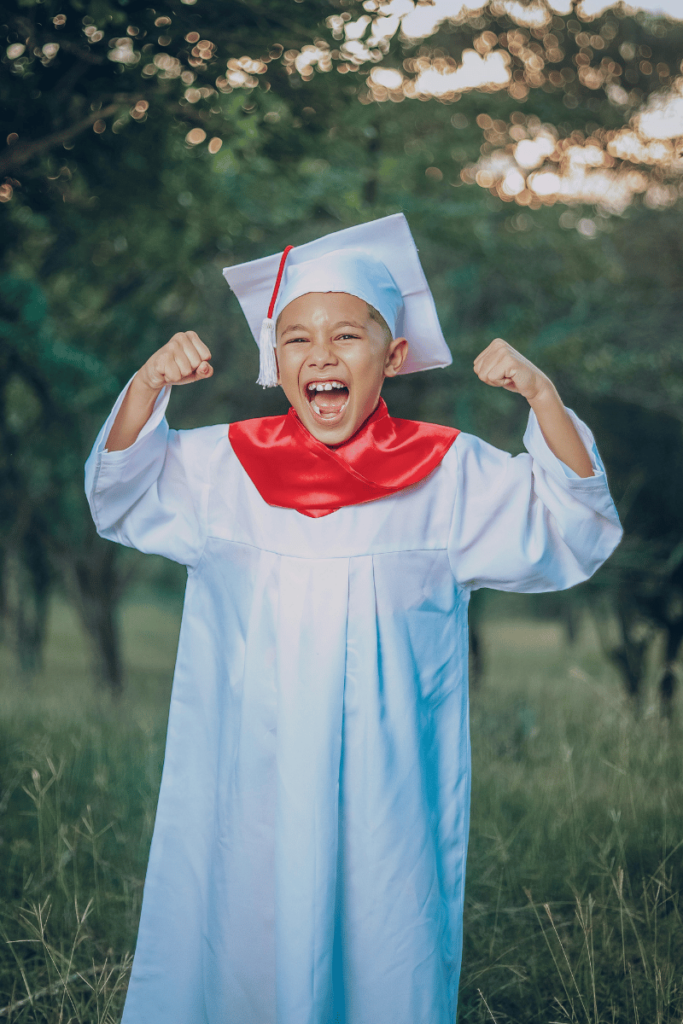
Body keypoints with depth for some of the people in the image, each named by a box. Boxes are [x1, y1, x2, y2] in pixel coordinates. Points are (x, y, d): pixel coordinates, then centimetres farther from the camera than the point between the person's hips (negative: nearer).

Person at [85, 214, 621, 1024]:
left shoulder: (450, 473, -1)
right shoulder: (223, 466, 4)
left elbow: (572, 531, -4)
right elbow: (123, 495, 7)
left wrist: (542, 397, -16)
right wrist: (148, 387, -9)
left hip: (386, 792, -1)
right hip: (250, 789, 1)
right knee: (244, 952, 8)